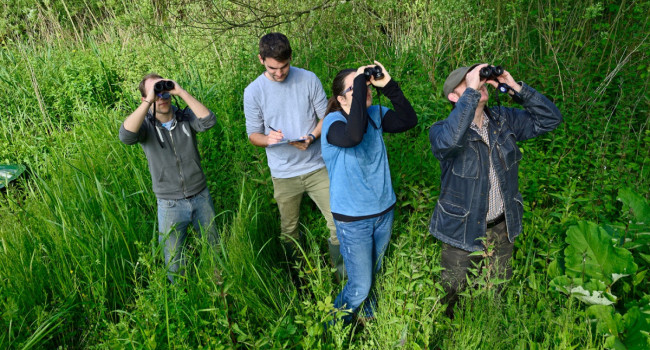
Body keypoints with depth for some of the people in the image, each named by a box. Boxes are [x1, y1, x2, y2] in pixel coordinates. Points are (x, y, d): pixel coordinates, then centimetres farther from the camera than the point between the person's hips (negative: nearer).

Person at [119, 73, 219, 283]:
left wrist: (181, 92, -23)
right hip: (170, 204, -2)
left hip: (201, 196, 2)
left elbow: (209, 121, -23)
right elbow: (126, 135, -30)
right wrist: (148, 101, -29)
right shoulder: (145, 124, -8)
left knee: (213, 248, 19)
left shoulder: (185, 116, -3)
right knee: (174, 263, 12)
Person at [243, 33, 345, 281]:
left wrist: (312, 136, -18)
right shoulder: (253, 92, -5)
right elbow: (253, 134, 2)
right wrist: (267, 138, -21)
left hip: (316, 166, 0)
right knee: (289, 230, 15)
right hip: (284, 175, 0)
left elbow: (326, 116, 3)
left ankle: (341, 270, 26)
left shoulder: (309, 80, -5)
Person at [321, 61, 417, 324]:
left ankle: (368, 315, 53)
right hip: (353, 220, -6)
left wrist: (388, 86, -22)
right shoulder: (333, 122, -19)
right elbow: (353, 135, -42)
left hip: (384, 211, 6)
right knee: (360, 287, 6)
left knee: (375, 273, 25)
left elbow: (410, 120, -14)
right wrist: (360, 85, -34)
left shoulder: (375, 114, -1)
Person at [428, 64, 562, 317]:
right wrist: (471, 92, -38)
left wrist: (515, 88, -16)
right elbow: (449, 140, -45)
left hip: (502, 228, 5)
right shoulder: (442, 131, -20)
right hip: (463, 229, -4)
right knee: (450, 293, 16)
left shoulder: (503, 120, -3)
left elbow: (550, 119, -4)